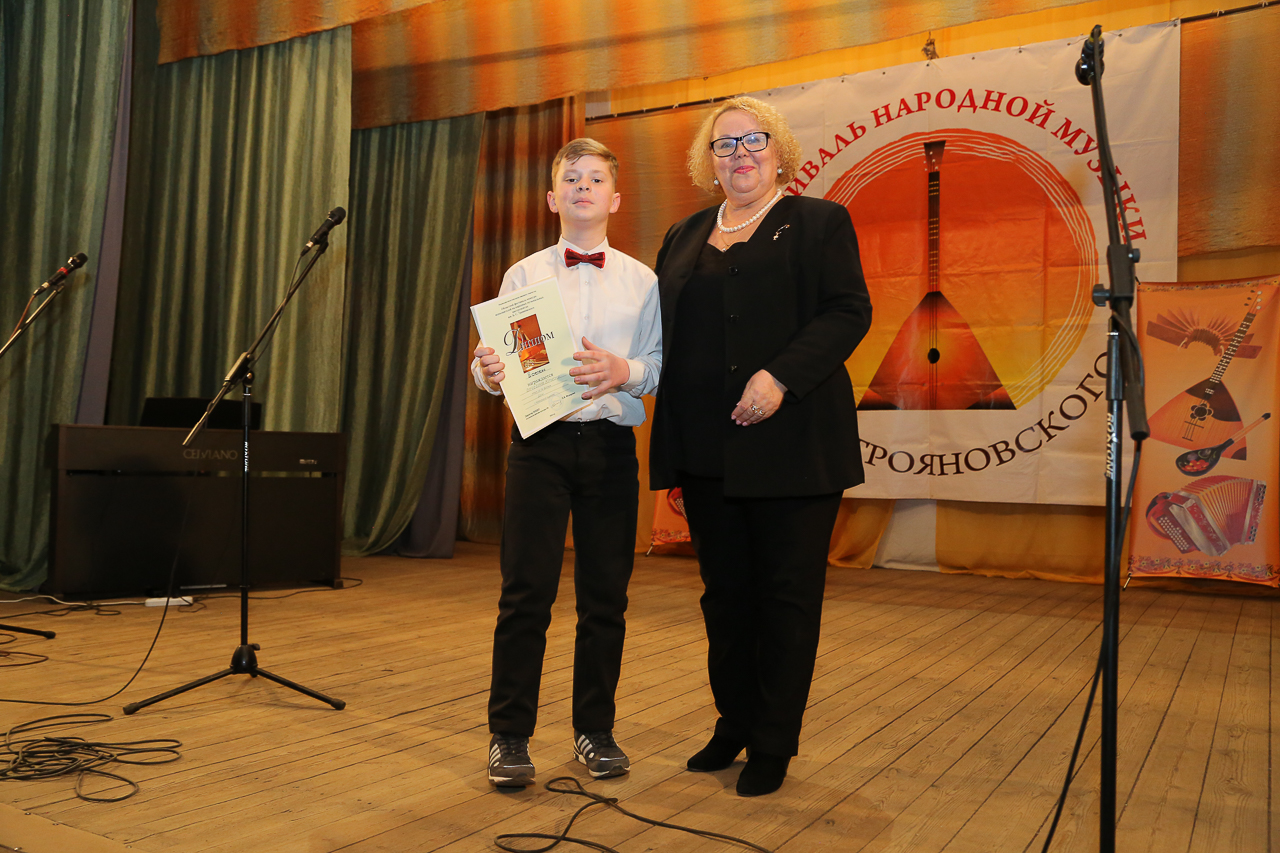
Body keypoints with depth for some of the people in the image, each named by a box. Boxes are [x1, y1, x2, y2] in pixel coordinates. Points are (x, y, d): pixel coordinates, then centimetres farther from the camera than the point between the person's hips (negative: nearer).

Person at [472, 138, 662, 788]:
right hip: (539, 441, 0)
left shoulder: (642, 280, 10)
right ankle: (509, 736, 10)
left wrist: (624, 371, -17)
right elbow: (491, 358, 4)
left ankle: (595, 731, 20)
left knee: (605, 596, 5)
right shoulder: (523, 275, 10)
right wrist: (488, 371, -18)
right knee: (526, 592, -2)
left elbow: (662, 363, 2)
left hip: (612, 444, 1)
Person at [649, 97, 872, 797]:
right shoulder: (684, 238, 18)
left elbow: (849, 311, -8)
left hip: (790, 443, -4)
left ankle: (774, 744, 16)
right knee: (725, 592, 13)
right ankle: (733, 725, 28)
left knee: (787, 595, 4)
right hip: (705, 449, 5)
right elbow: (660, 330, 17)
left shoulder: (820, 223, 4)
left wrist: (781, 377, -20)